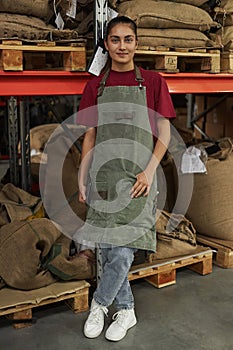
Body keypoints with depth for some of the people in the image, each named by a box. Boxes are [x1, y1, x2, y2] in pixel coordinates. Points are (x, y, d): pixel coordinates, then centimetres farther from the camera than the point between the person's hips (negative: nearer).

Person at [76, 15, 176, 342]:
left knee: (123, 253, -9)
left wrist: (149, 171, -9)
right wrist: (82, 179, 7)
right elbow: (90, 136, 11)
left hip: (138, 178, -2)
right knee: (108, 251, 7)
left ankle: (99, 304, 18)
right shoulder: (96, 85, 9)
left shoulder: (152, 81, 4)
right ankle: (125, 311, 27)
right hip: (103, 176, 3)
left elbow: (164, 132, 3)